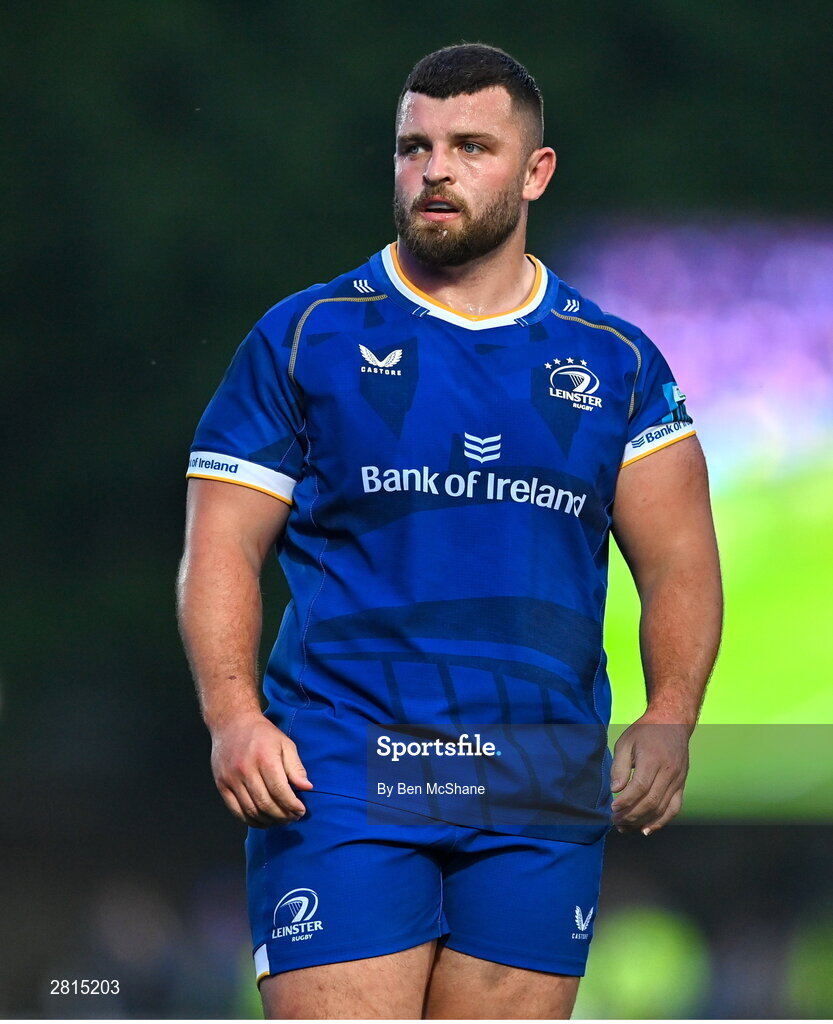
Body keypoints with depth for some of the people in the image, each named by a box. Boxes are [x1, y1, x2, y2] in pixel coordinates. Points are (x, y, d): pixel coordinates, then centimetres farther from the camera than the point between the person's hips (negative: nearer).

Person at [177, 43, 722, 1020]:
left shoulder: (616, 363, 14)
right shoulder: (304, 339, 8)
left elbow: (680, 562, 12)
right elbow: (222, 545, 5)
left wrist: (667, 721, -6)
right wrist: (234, 715, -12)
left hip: (540, 793, 2)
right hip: (338, 774, -2)